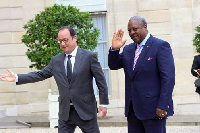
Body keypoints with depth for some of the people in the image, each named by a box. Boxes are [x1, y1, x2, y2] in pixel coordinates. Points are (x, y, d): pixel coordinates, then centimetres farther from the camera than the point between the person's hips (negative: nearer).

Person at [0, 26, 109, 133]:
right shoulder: (56, 60, 8)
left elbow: (101, 81, -3)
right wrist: (17, 78, 2)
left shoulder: (89, 56, -4)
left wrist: (103, 104, -6)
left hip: (85, 110, -3)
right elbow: (40, 75, 10)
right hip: (65, 112, 4)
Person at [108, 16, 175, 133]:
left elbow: (168, 78, -13)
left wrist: (162, 106, -18)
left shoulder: (161, 46, -7)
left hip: (153, 108, -6)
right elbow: (113, 65, 11)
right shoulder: (128, 49, 14)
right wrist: (114, 49, -7)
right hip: (133, 110, 6)